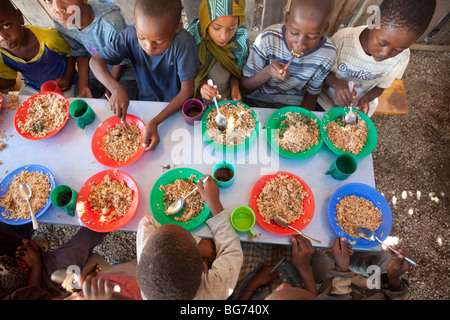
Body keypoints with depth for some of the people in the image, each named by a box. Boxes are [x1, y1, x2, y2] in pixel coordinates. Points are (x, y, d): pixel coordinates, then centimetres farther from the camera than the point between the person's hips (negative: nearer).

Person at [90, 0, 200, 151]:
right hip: (146, 101, 3)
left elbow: (187, 90, -25)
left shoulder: (183, 42, -28)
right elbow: (96, 60, -11)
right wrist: (116, 88, -33)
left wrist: (155, 122, -33)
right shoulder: (130, 35, -18)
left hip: (176, 105, -2)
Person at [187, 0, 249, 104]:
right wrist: (200, 85, -27)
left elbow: (237, 69, 2)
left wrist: (235, 87, -18)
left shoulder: (241, 37, -13)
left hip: (228, 99, 1)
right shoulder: (193, 36, -18)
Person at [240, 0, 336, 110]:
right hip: (257, 100, -1)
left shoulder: (328, 54, -13)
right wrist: (267, 72, -33)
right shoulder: (267, 40, -19)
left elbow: (312, 94, 1)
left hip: (294, 105, 2)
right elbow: (245, 87, -14)